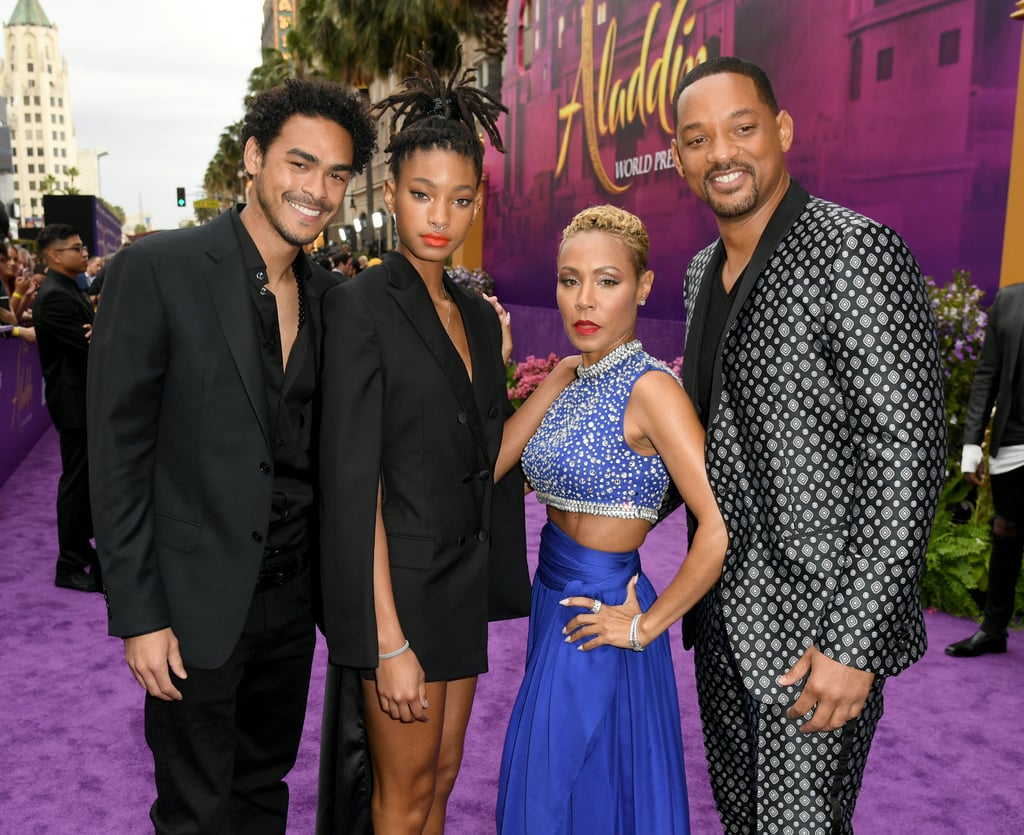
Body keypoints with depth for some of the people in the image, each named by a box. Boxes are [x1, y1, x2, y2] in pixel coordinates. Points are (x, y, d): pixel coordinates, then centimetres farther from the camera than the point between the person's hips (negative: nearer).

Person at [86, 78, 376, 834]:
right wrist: (138, 616, -13)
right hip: (200, 602, -5)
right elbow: (118, 454, -13)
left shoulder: (328, 293, 4)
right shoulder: (157, 269, -13)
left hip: (292, 597, 5)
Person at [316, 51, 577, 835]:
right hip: (398, 584, -7)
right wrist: (389, 642, -20)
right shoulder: (361, 305, -14)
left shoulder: (479, 316, 8)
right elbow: (353, 483, -19)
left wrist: (558, 381, 2)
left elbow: (483, 456, 10)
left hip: (464, 579, 7)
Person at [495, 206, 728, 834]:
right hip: (554, 598, 8)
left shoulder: (649, 387, -19)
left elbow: (722, 529, -26)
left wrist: (645, 625, -17)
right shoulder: (574, 381, 6)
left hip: (596, 621, -8)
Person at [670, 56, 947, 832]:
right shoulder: (703, 272, 9)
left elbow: (909, 457, -19)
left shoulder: (859, 252, -16)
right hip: (724, 616, 7)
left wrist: (855, 646, -20)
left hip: (817, 624, -7)